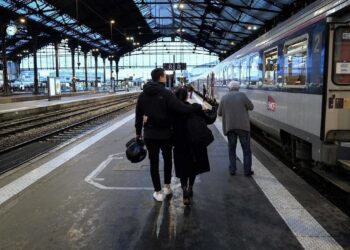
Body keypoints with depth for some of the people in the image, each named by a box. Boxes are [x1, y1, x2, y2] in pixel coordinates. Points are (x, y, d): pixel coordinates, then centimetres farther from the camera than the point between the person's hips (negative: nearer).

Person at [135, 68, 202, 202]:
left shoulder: (143, 95, 2)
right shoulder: (166, 93, -13)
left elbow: (138, 115, 7)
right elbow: (182, 108, -22)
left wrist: (138, 132, 17)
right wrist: (198, 106, -9)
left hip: (149, 134, 3)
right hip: (165, 133, -2)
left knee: (154, 162, 8)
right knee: (167, 159, 20)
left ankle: (158, 192, 12)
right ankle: (167, 186, 27)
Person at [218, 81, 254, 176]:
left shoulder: (224, 98, 2)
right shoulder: (242, 95, -6)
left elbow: (219, 113, 8)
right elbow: (251, 107, 1)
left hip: (229, 127, 2)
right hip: (243, 126, -2)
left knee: (232, 148, 16)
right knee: (246, 149, 9)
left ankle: (232, 169, 15)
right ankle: (247, 170, 10)